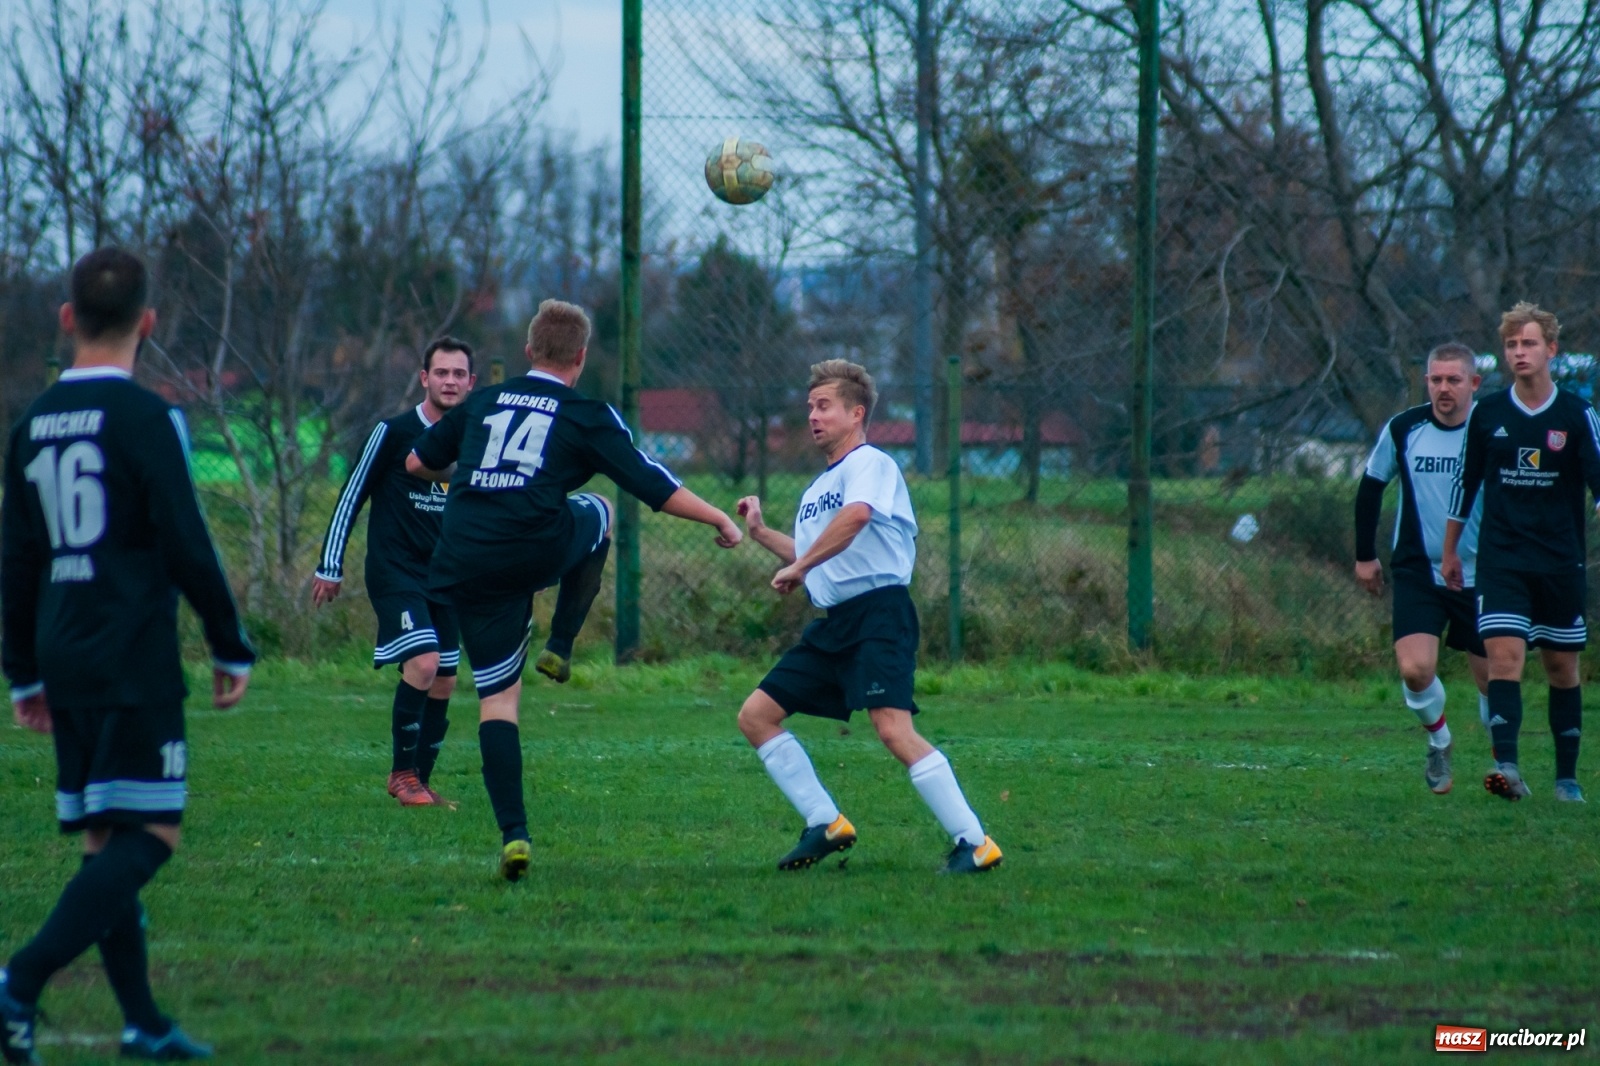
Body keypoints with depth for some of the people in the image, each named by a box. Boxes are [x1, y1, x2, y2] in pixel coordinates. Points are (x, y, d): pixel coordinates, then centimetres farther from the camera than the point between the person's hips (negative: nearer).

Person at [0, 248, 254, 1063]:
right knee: (149, 831, -8)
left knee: (103, 838, 10)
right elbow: (187, 547, -12)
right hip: (135, 659, -7)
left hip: (65, 659, 7)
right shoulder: (144, 419, -9)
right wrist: (231, 649, -2)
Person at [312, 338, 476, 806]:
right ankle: (403, 771, -9)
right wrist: (330, 566, -3)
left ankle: (420, 780, 19)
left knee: (443, 681, 5)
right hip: (395, 571, -6)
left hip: (445, 575, 6)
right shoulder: (393, 432, -7)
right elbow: (351, 497, -2)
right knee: (423, 661, -22)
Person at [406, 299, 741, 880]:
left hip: (464, 565, 3)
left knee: (498, 697, 8)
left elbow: (418, 463, 27)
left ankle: (513, 834, -5)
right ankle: (560, 648, 24)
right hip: (538, 547, -3)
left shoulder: (483, 402, 17)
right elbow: (655, 487, 2)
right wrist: (721, 520, 15)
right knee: (598, 513, 31)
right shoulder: (588, 417, 5)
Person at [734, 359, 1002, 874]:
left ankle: (974, 844, -20)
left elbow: (856, 515, -27)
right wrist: (760, 534, 25)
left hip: (879, 611, -10)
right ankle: (826, 825, 7)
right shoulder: (817, 489, 23)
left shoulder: (870, 464, -5)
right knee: (755, 715, 4)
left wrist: (798, 567, -22)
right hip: (833, 622, 10)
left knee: (893, 728, -24)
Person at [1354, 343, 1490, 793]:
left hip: (1479, 575, 0)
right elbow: (1371, 487, 9)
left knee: (1492, 677, 5)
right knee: (1415, 669, -17)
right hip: (1417, 571, 0)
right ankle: (1438, 743, 12)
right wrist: (1365, 555, 11)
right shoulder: (1402, 429, -6)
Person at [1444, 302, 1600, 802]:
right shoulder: (1487, 415, 4)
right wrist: (1450, 550, 17)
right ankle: (1506, 766, -27)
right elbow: (1465, 483, 14)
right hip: (1501, 561, 0)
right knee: (1504, 657, -16)